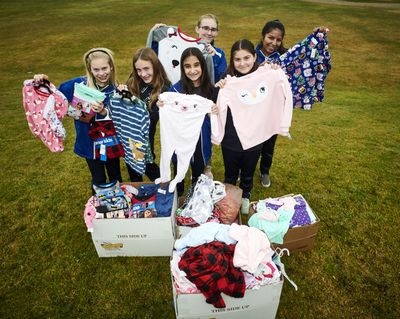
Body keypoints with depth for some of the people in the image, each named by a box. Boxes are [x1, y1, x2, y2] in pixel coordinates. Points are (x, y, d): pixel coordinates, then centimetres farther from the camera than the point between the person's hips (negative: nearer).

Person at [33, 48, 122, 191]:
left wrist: (103, 111, -39)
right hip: (89, 142, 0)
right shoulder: (79, 84, -14)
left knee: (115, 177, 22)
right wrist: (43, 84, -19)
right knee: (98, 180, 17)